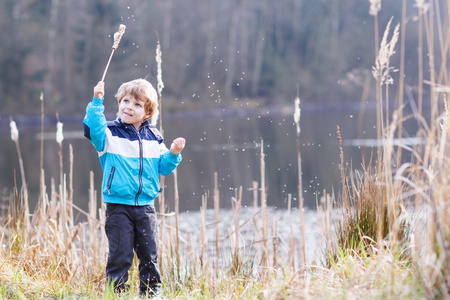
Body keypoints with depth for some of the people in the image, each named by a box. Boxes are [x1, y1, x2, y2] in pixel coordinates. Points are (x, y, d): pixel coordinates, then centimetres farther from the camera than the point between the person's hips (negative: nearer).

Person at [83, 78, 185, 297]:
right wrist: (97, 102, -28)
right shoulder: (110, 134, -2)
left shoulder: (153, 138, 10)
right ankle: (115, 292, 7)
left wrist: (173, 154, -4)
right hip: (118, 207, -3)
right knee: (120, 255, -3)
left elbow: (163, 167, 14)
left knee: (149, 254, 9)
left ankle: (152, 292, 21)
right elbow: (92, 128, -23)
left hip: (145, 206, 3)